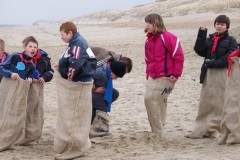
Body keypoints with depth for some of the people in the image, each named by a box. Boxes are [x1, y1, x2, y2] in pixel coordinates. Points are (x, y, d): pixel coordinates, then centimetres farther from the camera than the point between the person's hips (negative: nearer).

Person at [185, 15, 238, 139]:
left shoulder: (230, 41, 1)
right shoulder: (209, 39, 15)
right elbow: (200, 51, 1)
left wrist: (213, 63, -17)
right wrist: (201, 36, -7)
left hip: (223, 74, -5)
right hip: (208, 74, 5)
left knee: (218, 103, -3)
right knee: (205, 103, 6)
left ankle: (213, 129, 2)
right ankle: (202, 129, 10)